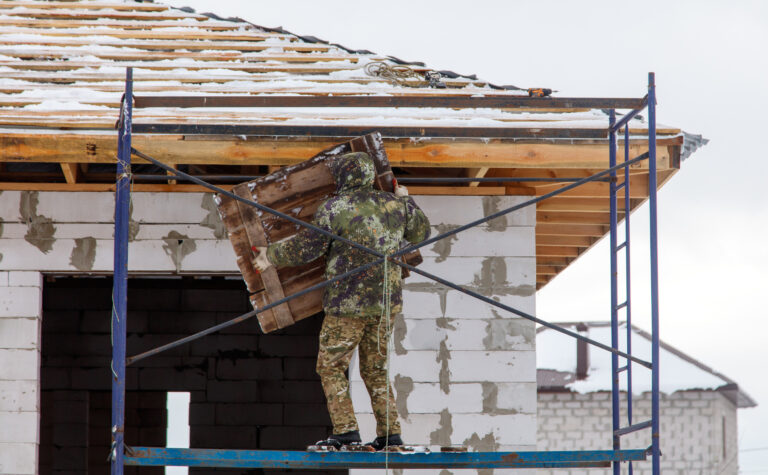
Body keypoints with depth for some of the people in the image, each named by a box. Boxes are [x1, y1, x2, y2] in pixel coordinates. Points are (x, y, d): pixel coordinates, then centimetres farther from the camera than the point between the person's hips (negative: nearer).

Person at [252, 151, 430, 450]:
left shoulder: (334, 208, -8)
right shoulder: (394, 205, 7)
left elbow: (307, 247, -5)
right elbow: (421, 232, 23)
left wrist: (272, 256, 9)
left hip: (349, 303, -6)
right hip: (387, 301, 6)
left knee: (331, 367, 4)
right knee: (375, 370, 16)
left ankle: (345, 431, -7)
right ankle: (390, 434, 9)